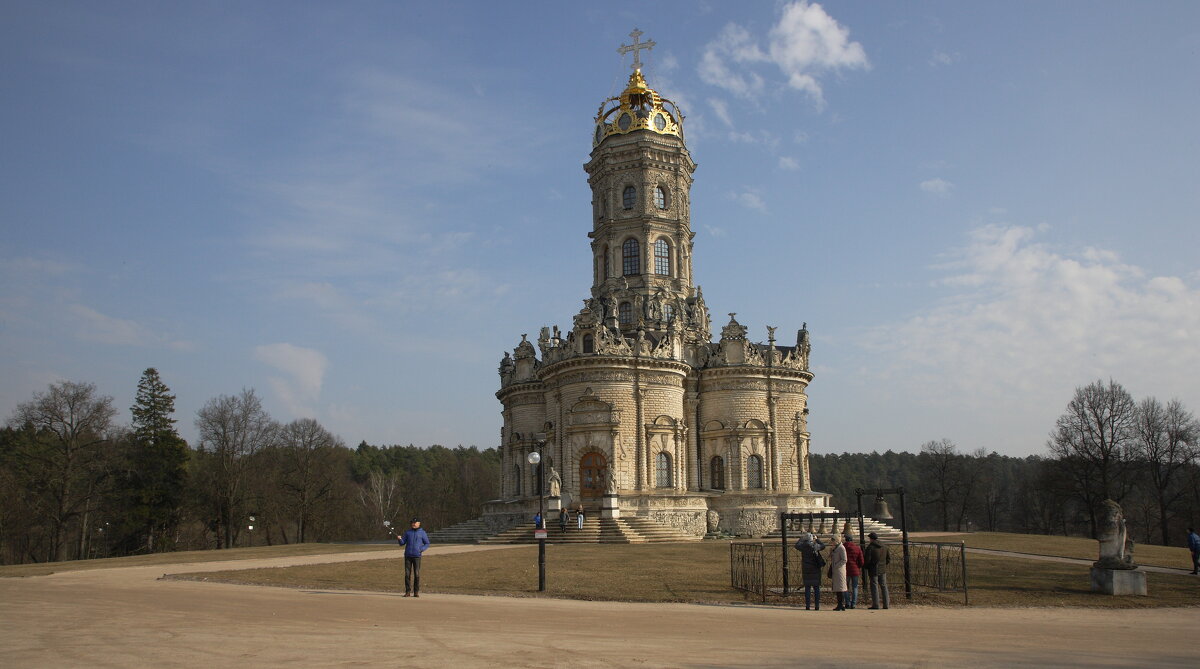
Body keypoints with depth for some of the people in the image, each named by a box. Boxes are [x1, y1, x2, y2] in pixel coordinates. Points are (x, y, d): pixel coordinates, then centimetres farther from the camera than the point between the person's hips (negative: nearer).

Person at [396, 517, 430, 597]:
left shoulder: (422, 533, 5)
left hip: (417, 556, -2)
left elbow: (427, 543, 9)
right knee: (407, 574, 0)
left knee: (417, 574, -5)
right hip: (408, 555, 2)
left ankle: (416, 592, 2)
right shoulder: (407, 532, 11)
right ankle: (407, 591, 6)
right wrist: (399, 539, -14)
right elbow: (402, 543, 7)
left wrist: (422, 549, -10)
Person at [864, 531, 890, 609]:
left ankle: (875, 604, -4)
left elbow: (867, 560, -15)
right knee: (884, 587, 11)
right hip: (883, 570, 5)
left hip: (873, 570, -5)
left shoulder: (870, 547, -11)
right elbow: (889, 559, 10)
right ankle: (886, 604, 9)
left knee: (874, 587, -1)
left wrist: (865, 566, 4)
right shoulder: (884, 547, 7)